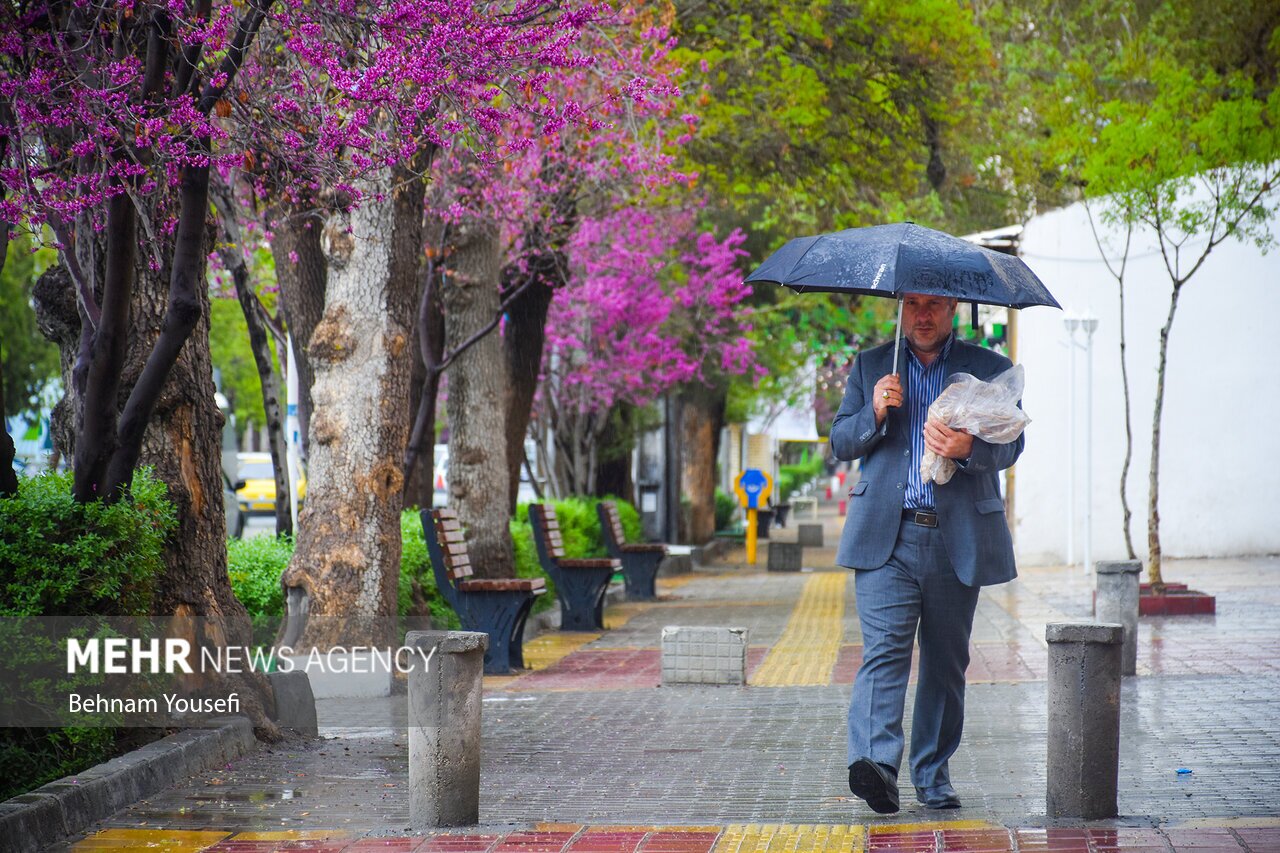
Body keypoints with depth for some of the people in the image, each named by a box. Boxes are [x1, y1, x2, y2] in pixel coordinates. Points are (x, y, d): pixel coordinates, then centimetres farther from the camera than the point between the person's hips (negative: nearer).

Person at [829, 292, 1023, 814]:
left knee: (946, 662, 8)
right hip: (886, 537, -1)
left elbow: (1011, 444, 0)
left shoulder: (990, 369, 10)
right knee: (884, 650, -16)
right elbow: (839, 443, 10)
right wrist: (875, 413, -11)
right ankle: (875, 763, -28)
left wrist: (968, 448, -22)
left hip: (958, 540, 1)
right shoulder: (869, 367, 14)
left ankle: (933, 774, 18)